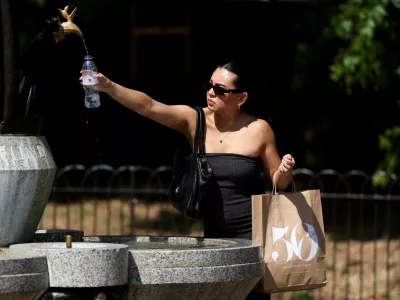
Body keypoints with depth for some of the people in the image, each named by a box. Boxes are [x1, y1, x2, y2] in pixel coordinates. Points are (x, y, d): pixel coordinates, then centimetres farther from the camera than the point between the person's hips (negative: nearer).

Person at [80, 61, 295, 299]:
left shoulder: (258, 129, -5)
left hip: (251, 235, -3)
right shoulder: (194, 120, -2)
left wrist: (285, 171, -19)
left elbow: (279, 182, 5)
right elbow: (149, 107, -16)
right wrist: (109, 87, -29)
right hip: (214, 234, 3)